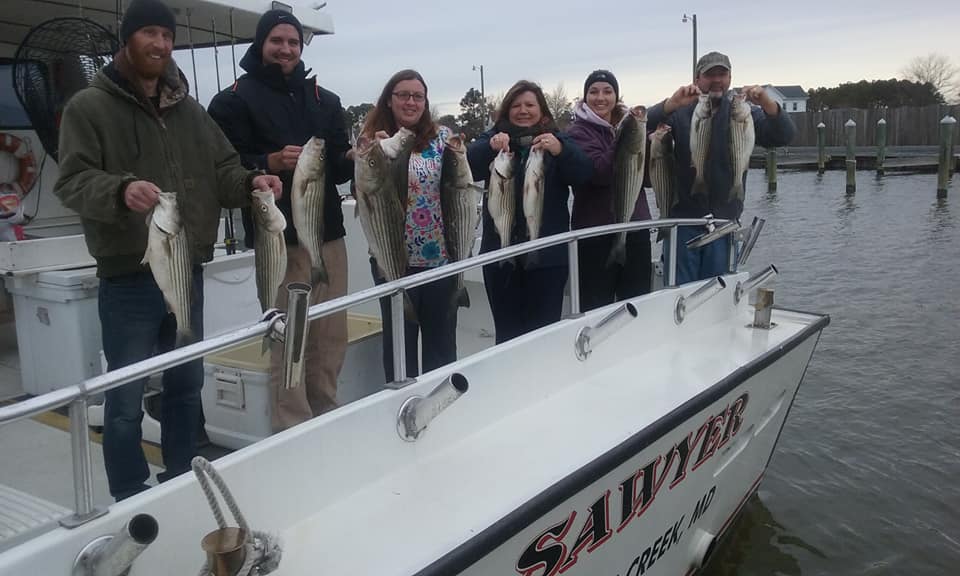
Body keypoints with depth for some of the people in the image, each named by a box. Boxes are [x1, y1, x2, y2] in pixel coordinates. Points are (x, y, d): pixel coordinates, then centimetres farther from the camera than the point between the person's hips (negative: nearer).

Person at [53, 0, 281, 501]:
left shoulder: (189, 109, 13)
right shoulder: (89, 106, -3)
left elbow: (222, 168, 12)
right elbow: (72, 181, -13)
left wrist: (249, 182, -11)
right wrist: (120, 190, -35)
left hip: (187, 270, 6)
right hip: (128, 278, -6)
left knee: (187, 384, 17)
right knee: (126, 399, 2)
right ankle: (130, 504, 18)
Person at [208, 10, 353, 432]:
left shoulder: (326, 100, 18)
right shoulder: (234, 100, 3)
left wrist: (351, 158, -4)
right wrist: (270, 163, -22)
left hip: (329, 234, 5)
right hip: (280, 240, -5)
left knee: (332, 337, 9)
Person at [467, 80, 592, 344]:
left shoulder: (558, 140, 9)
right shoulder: (494, 138, 9)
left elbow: (584, 174, -8)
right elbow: (468, 168, -10)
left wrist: (560, 151, -27)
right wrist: (490, 147, -30)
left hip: (548, 253, 0)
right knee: (507, 333, 5)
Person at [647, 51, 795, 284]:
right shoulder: (680, 112, 1)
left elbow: (784, 137, -6)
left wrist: (768, 104, -25)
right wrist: (672, 103, -33)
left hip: (724, 222, 2)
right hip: (682, 220, -2)